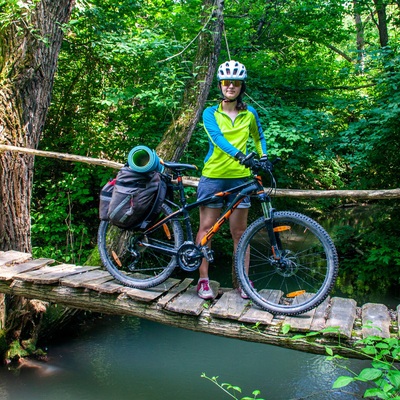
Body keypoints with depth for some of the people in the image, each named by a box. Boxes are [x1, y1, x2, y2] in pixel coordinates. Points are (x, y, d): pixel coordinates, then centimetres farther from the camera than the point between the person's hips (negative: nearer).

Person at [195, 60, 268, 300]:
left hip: (240, 177, 1)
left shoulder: (250, 113, 8)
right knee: (207, 227, 0)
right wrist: (239, 155, -34)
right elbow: (217, 137, -18)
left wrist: (264, 157, 7)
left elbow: (259, 138, 25)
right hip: (213, 175, -1)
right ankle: (203, 281, 9)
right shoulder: (210, 113, 1)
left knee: (239, 231, 5)